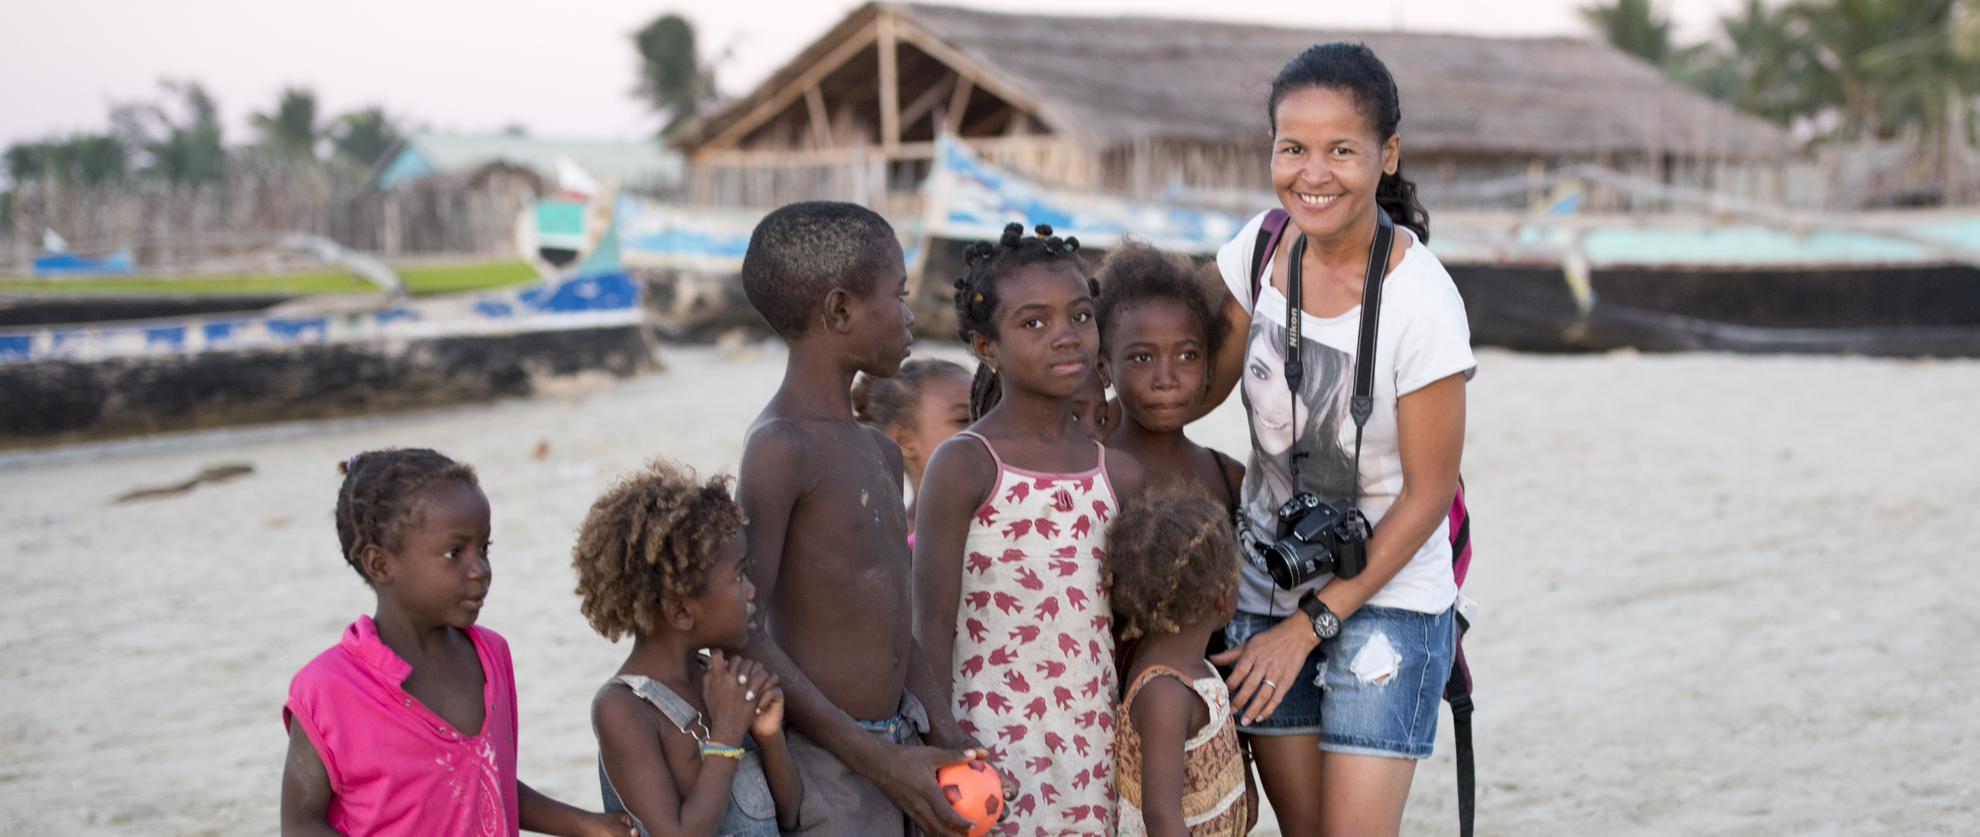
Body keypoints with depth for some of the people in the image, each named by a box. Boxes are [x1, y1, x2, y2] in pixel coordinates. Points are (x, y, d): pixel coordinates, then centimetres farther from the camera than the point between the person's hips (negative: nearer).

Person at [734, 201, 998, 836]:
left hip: (895, 745, 8)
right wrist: (874, 757, -19)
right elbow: (742, 634, -20)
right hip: (826, 762, -8)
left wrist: (940, 727, 4)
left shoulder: (879, 453, 14)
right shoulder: (780, 448, -15)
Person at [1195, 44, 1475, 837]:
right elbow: (1201, 384, 10)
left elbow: (1427, 493, -15)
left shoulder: (1420, 302, -21)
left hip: (1385, 597, -5)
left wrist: (1311, 625, -12)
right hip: (1266, 583, 5)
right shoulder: (1262, 248, -5)